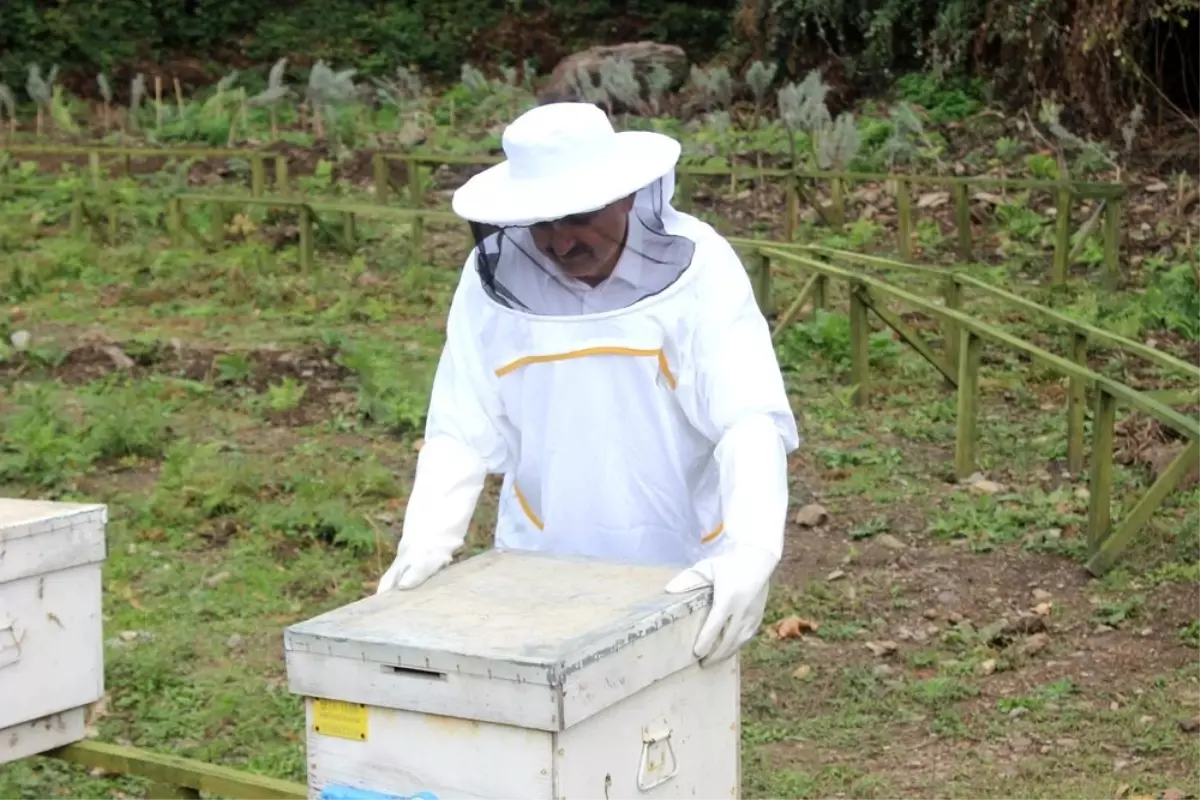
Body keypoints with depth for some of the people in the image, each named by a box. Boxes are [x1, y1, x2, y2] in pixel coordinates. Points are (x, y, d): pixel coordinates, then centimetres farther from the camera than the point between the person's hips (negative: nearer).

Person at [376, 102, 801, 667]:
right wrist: (427, 539, -19)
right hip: (540, 573, 2)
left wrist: (751, 551, -35)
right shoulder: (495, 277, -6)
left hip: (682, 572, -1)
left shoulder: (697, 265, -13)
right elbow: (462, 430, -5)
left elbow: (750, 421, -21)